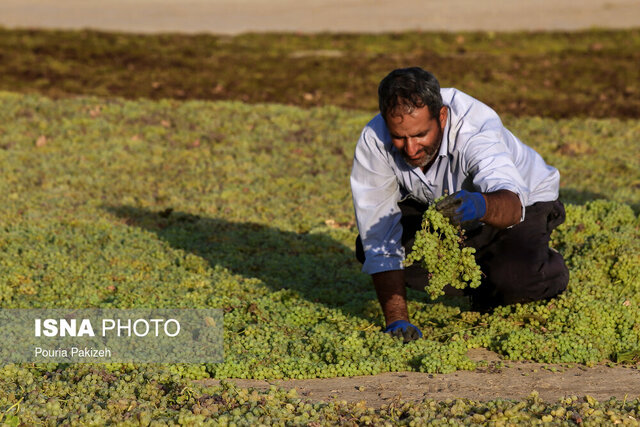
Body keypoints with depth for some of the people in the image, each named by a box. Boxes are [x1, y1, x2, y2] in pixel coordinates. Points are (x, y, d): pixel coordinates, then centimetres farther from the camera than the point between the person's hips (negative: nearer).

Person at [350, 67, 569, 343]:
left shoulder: (476, 127, -39)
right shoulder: (373, 142, -30)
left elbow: (512, 203, -55)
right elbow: (380, 239, -29)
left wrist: (480, 205, -79)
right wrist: (396, 320, -36)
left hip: (523, 199, -4)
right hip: (434, 205, 4)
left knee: (518, 277, -34)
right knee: (370, 248, -21)